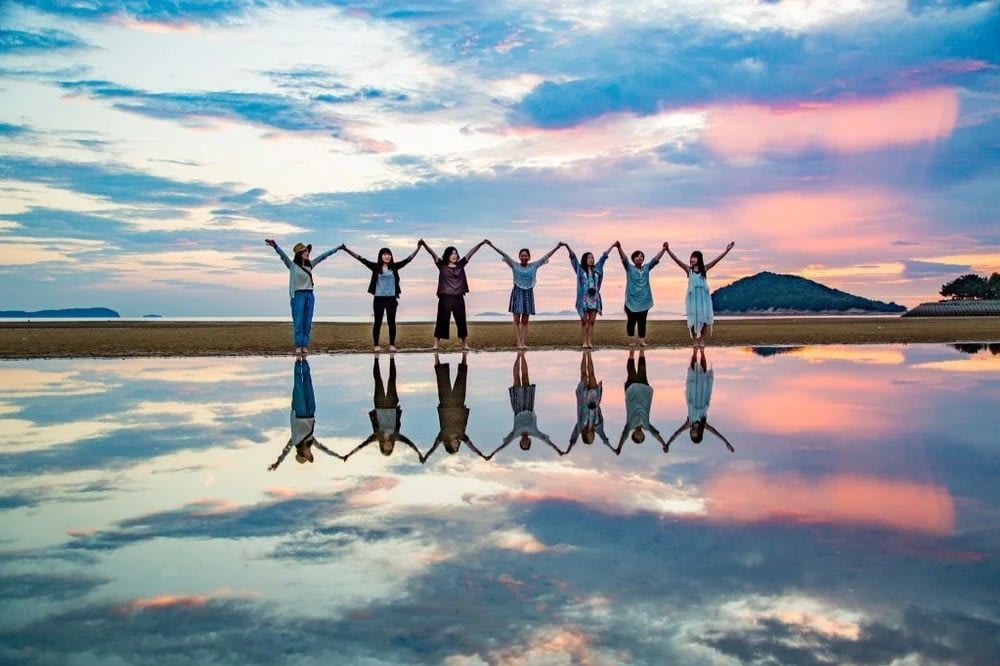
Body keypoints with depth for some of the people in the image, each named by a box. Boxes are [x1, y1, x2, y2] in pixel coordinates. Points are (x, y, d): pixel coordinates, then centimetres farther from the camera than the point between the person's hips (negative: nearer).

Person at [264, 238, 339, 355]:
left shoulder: (310, 265, 12)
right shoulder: (292, 265, -1)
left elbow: (322, 256, 18)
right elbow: (283, 255, -16)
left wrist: (337, 249, 23)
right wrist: (275, 246, -34)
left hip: (310, 295, 5)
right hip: (298, 295, -5)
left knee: (307, 323, 3)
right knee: (298, 322, -5)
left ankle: (305, 346, 8)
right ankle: (298, 346, 0)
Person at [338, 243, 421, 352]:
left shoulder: (394, 266, 4)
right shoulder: (375, 267, 0)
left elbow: (408, 259, 4)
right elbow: (361, 259, -3)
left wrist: (418, 248, -1)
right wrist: (346, 249, -7)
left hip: (391, 298, 1)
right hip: (378, 298, -1)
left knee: (391, 322, 5)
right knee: (378, 322, 4)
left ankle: (392, 345, 11)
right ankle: (376, 345, 8)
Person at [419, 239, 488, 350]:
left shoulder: (460, 265, 8)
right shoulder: (442, 265, 1)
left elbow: (470, 253, 10)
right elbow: (432, 254, -9)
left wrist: (481, 243, 10)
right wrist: (424, 244, -21)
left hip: (458, 297, 3)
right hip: (445, 297, -3)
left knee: (461, 321, 7)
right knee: (442, 320, -2)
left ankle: (465, 344, 15)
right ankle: (436, 344, 0)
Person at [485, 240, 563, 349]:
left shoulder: (534, 266, 4)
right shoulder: (514, 265, -1)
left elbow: (545, 257, 3)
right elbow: (504, 255, -8)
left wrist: (556, 247, -1)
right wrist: (492, 246, -14)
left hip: (528, 293, 2)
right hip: (517, 292, -2)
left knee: (525, 321, 4)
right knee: (517, 320, -3)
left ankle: (523, 342, 5)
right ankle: (518, 343, -3)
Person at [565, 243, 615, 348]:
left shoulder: (596, 269, 12)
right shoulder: (580, 269, 3)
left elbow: (604, 256, 14)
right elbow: (573, 257, -7)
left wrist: (613, 246, 13)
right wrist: (567, 246, -18)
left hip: (594, 298, 3)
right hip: (584, 298, -3)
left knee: (591, 321, 3)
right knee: (584, 321, 0)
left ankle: (590, 342, 5)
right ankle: (584, 342, 1)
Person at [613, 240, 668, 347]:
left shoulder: (646, 268, 7)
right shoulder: (629, 268, -2)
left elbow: (655, 259, 0)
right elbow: (624, 259, -17)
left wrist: (663, 249, -13)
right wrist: (619, 248, -34)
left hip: (644, 300, 3)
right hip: (632, 300, -3)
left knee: (642, 321, 4)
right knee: (631, 320, 3)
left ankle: (642, 341, 5)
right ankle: (630, 340, 8)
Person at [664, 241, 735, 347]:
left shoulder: (704, 268, 4)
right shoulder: (688, 269, 0)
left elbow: (717, 259, 0)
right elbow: (676, 259, -9)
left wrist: (726, 250, -9)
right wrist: (668, 249, -20)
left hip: (703, 296, 1)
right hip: (693, 297, -1)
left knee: (703, 318, 3)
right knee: (693, 319, 1)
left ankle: (702, 341, 10)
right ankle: (695, 341, 8)